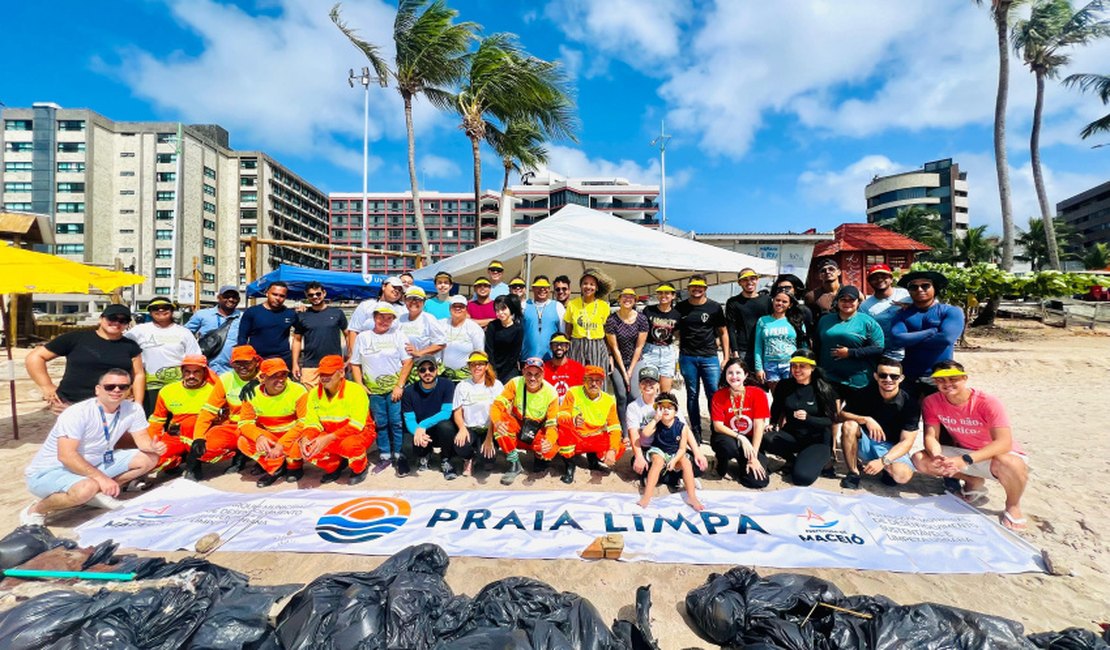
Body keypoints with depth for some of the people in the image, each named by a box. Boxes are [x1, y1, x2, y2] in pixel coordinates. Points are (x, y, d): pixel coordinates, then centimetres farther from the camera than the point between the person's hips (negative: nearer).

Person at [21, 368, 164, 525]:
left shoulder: (133, 409, -9)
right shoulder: (77, 413, -24)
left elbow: (143, 440, -2)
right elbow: (66, 456, -29)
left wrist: (153, 447, -26)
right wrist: (101, 478, -33)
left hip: (92, 465, 6)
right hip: (49, 473, -6)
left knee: (149, 458, -7)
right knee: (88, 488, -36)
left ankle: (97, 492, 0)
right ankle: (35, 510, -6)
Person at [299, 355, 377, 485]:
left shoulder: (355, 390, -21)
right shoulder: (314, 393, -5)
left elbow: (356, 425, -25)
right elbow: (312, 423, -3)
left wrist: (328, 438, -35)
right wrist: (305, 439, -26)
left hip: (361, 432, -5)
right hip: (330, 435, 5)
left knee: (348, 444, -37)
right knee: (308, 448, -21)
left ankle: (361, 468, -1)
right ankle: (335, 466, 11)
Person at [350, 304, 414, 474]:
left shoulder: (397, 335, 1)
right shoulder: (362, 337, 7)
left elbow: (408, 362, -3)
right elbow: (355, 364, 10)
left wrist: (400, 386, -10)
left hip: (394, 389, -2)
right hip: (373, 390, 2)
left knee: (397, 423, -1)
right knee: (380, 424, 9)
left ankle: (400, 455, 12)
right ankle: (385, 456, 22)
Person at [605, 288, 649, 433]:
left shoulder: (641, 319, -7)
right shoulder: (611, 320, -11)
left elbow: (639, 347, -5)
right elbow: (615, 348, -10)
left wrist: (630, 371, -7)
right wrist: (623, 372, -10)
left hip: (635, 361, 1)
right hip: (617, 362, -1)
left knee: (633, 395, -13)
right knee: (621, 395, -11)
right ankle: (624, 433, -1)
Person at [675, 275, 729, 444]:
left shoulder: (714, 307, 4)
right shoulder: (680, 308, 6)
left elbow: (723, 333, 8)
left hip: (709, 357, -1)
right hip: (687, 358, 1)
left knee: (714, 395, -4)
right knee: (692, 395, 7)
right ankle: (696, 432, 16)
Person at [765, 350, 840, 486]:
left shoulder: (824, 389, -11)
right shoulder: (784, 385, -2)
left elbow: (829, 421, -13)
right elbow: (775, 412, 9)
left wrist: (807, 418, -30)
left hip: (817, 440, -3)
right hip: (791, 435, 3)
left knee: (802, 477, -26)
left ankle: (820, 459, 10)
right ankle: (793, 459, 3)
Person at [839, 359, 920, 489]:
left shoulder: (910, 404, -13)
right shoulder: (866, 393, -8)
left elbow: (906, 442, -16)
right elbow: (842, 414, -10)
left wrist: (883, 461, -31)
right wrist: (865, 419, -30)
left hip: (891, 448, -1)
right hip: (865, 442, 1)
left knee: (903, 475, -32)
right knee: (849, 425, -29)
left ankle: (885, 468, 7)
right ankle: (853, 472, -16)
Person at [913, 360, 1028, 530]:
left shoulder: (987, 402, -25)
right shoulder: (931, 402, -13)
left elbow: (1004, 442, -32)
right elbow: (931, 437, -14)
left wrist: (965, 460, -44)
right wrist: (937, 456, -37)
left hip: (999, 454, -4)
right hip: (963, 452, 4)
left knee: (1006, 463, -40)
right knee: (920, 459, -17)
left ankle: (1013, 506, -5)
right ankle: (974, 482, 9)